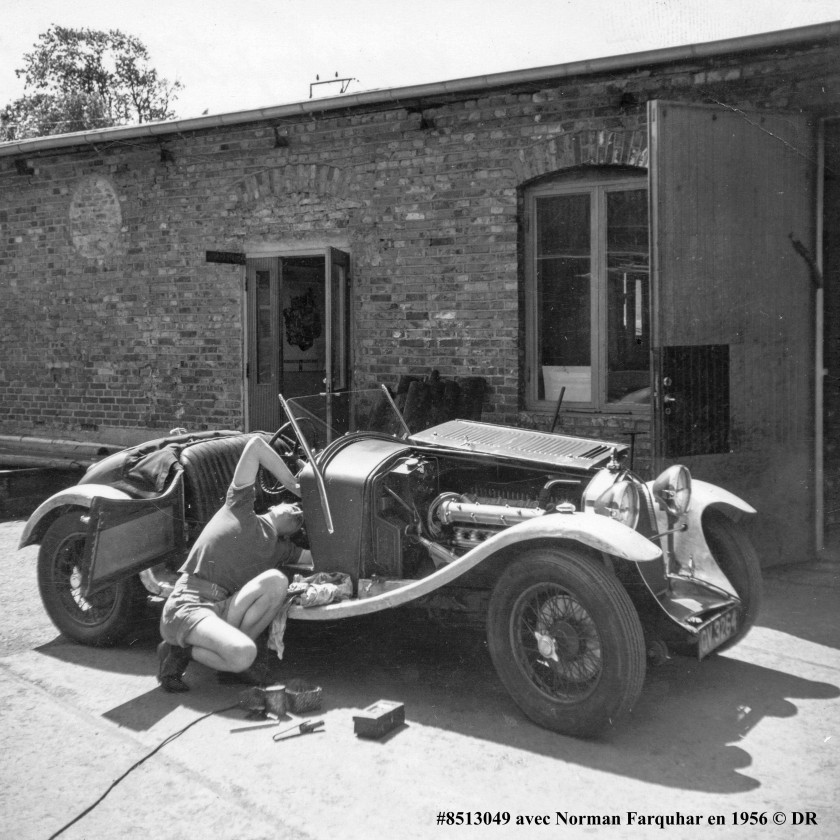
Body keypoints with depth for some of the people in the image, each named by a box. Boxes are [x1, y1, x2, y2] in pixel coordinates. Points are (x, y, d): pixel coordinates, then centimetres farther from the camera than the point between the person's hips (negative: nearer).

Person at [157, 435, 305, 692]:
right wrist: (296, 487, 8)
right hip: (187, 605, -6)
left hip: (224, 611, 6)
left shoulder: (279, 548, 20)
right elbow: (255, 444, 1)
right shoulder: (239, 508, 6)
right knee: (243, 654, -32)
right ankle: (181, 652, -4)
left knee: (276, 580, -19)